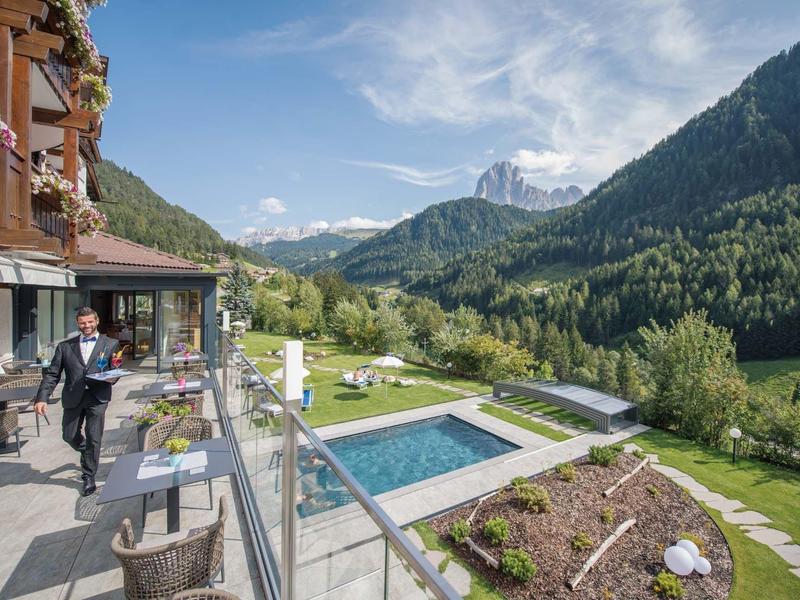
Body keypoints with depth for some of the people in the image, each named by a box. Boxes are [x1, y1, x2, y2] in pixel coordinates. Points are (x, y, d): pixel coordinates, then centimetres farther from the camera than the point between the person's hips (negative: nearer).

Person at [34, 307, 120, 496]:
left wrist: (112, 378, -18)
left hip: (97, 397, -3)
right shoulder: (65, 346, 10)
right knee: (69, 436, 13)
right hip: (73, 397, 3)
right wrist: (42, 398, -6)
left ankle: (89, 477, 18)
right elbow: (52, 374, 6)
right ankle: (87, 453, 46)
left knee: (93, 439, 0)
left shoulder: (111, 344, 5)